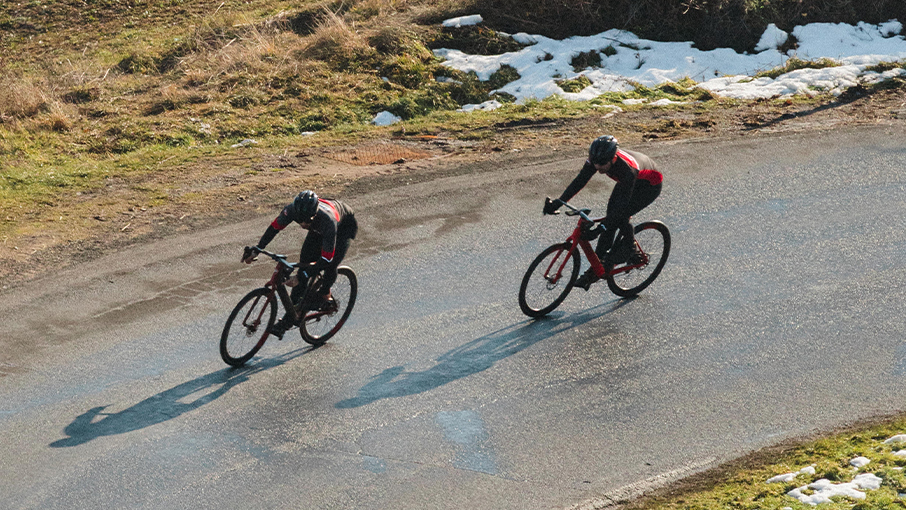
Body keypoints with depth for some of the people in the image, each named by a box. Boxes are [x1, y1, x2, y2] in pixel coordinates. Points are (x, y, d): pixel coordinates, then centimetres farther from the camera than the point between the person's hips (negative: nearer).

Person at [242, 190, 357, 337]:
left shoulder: (328, 220, -46)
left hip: (345, 225, -5)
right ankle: (289, 319, -1)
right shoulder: (293, 209, -34)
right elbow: (275, 226, -14)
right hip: (318, 229, 5)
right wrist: (257, 250, -19)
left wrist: (300, 277, -47)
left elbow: (326, 259, -43)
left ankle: (325, 295, 5)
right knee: (305, 263, -7)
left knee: (331, 264, -27)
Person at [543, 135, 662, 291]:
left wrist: (600, 228, -53)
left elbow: (622, 205, -45)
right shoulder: (597, 159, -26)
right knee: (611, 216, -6)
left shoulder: (627, 169, -43)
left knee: (621, 215, -25)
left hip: (649, 185, -7)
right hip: (626, 181, 7)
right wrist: (558, 202, -36)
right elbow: (580, 180, -24)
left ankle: (631, 248, 2)